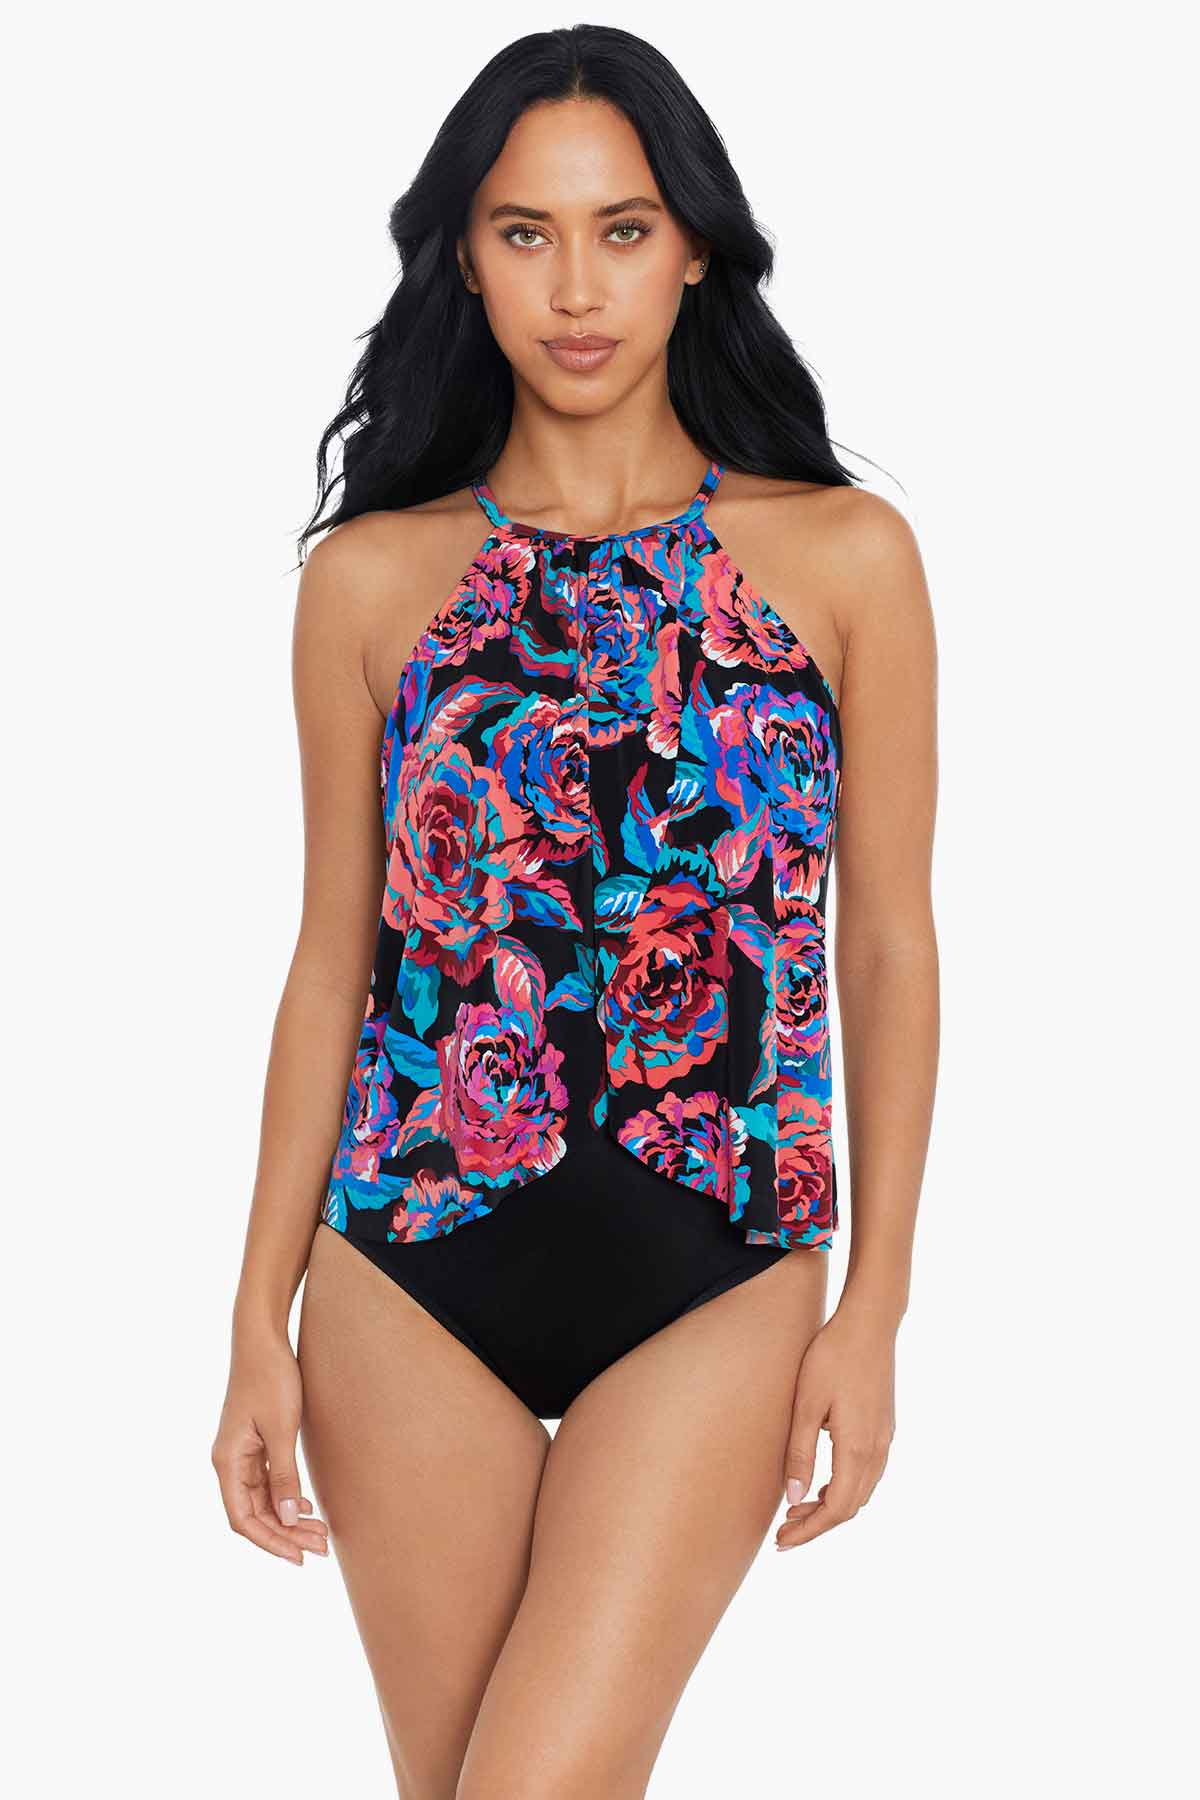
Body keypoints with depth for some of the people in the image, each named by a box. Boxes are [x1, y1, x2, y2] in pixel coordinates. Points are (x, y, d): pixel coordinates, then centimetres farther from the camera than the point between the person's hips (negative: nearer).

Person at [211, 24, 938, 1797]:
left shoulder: (844, 556, 1)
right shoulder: (372, 578, 3)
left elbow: (887, 943, 3)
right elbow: (332, 957, 6)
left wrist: (876, 1307, 0)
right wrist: (259, 1321, 3)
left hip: (715, 1280, -1)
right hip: (412, 1272, 1)